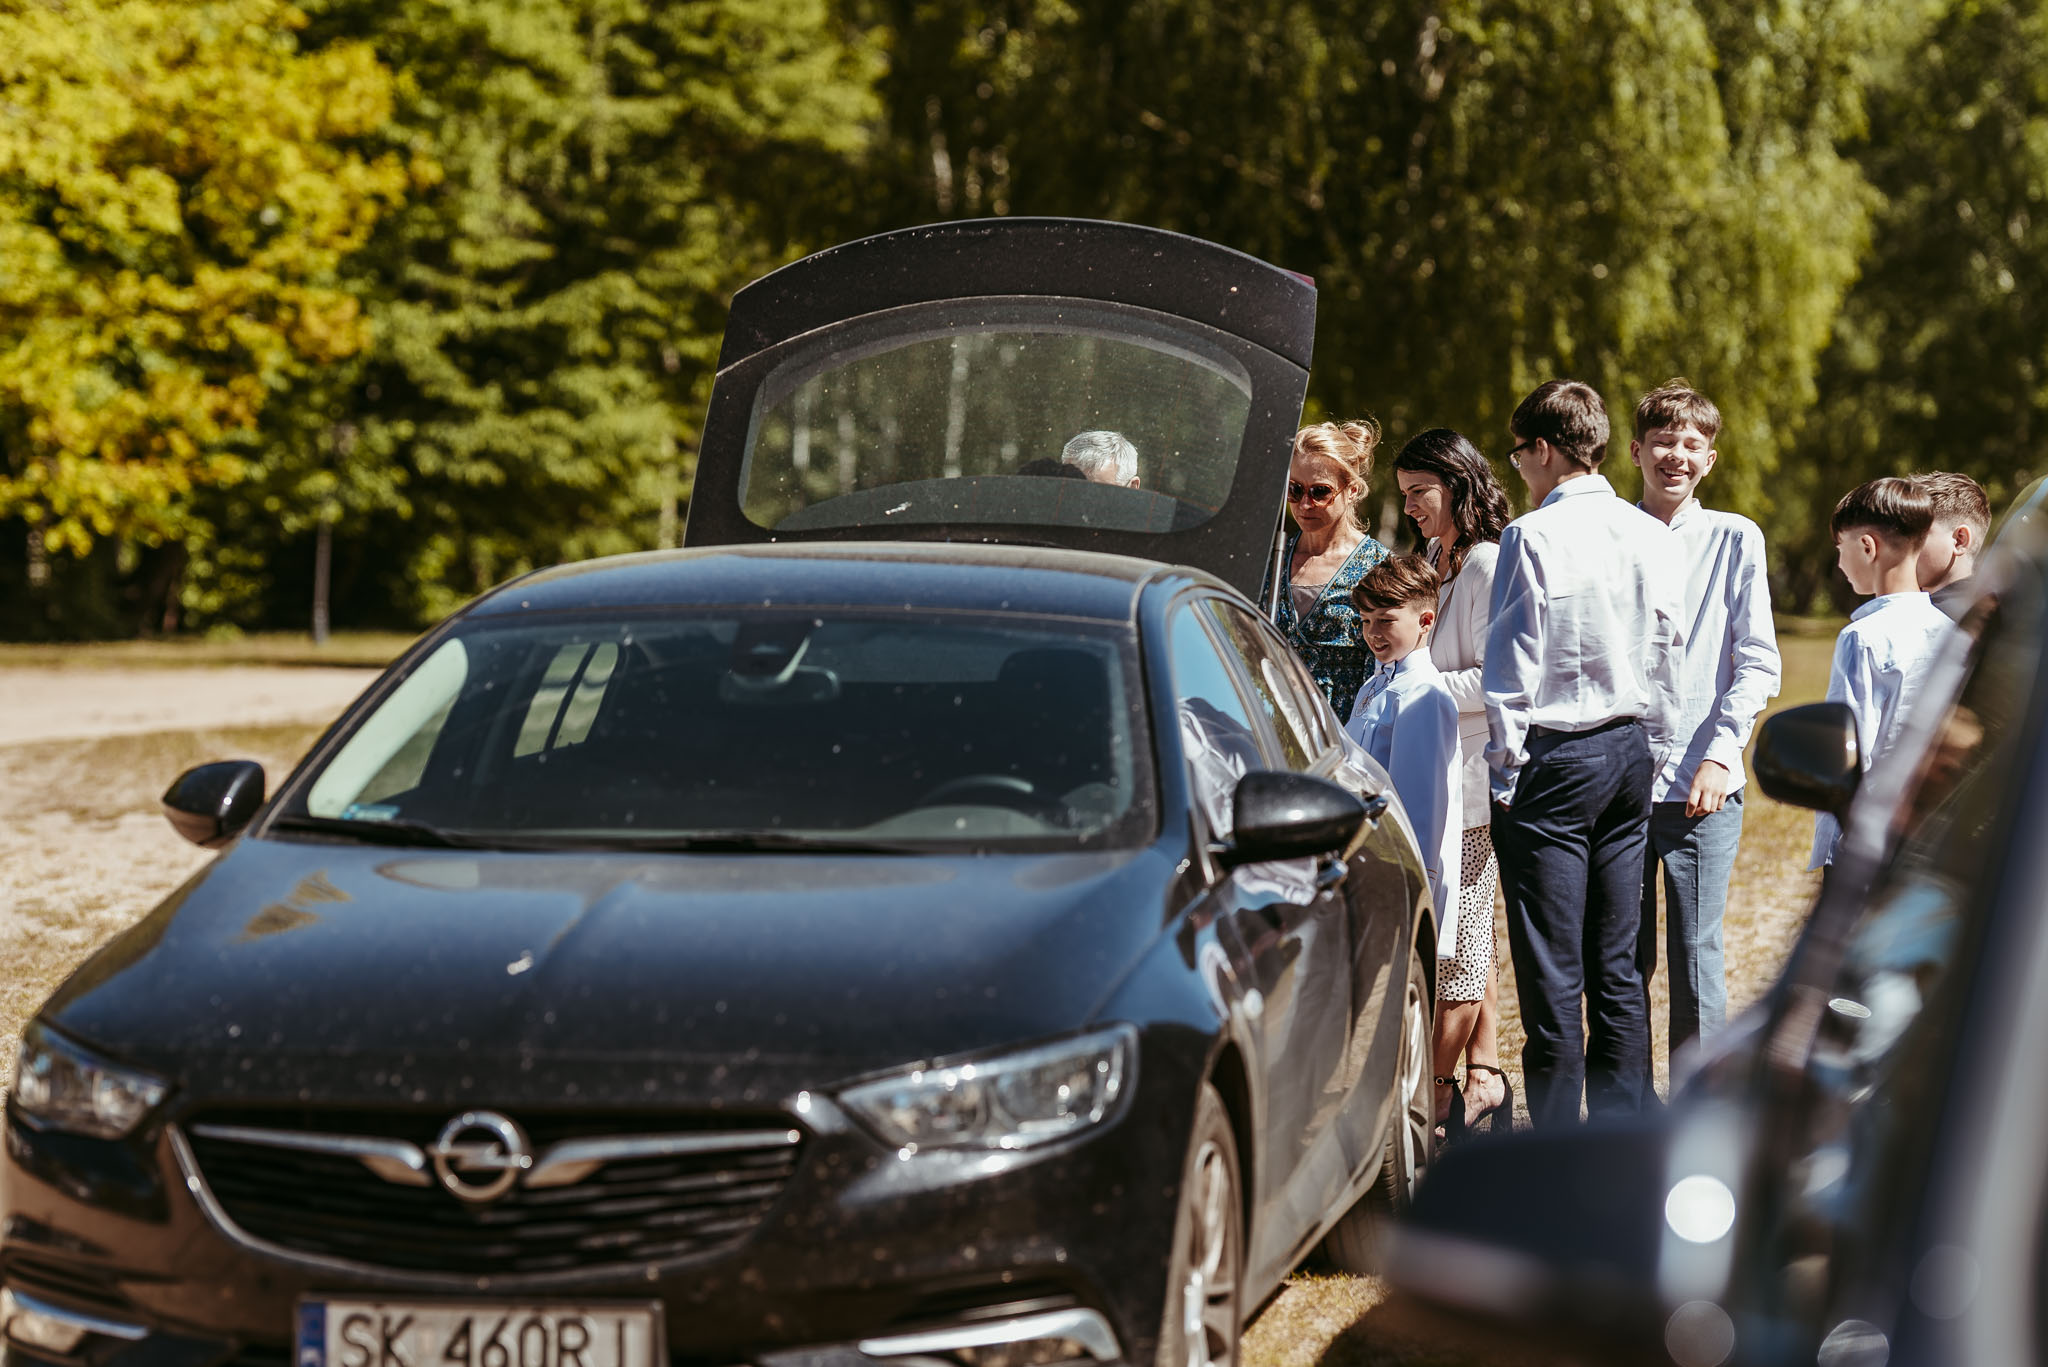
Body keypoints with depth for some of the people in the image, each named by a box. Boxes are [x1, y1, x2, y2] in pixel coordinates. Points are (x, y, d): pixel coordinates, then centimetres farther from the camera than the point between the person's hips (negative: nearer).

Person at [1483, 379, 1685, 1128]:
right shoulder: (1652, 536, 7)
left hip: (1555, 757, -6)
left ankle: (1557, 1142, -1)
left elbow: (1513, 663, -11)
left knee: (1551, 972, -3)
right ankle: (1626, 1131, 13)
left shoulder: (1533, 536, -11)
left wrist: (1505, 769, -4)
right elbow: (1667, 655, 12)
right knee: (1616, 966, 11)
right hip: (1630, 752, 6)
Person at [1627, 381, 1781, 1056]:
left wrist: (1721, 752, -11)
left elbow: (1758, 663, 1)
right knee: (1623, 961, 5)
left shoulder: (1734, 539, 3)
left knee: (1697, 958, -2)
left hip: (1702, 785, -2)